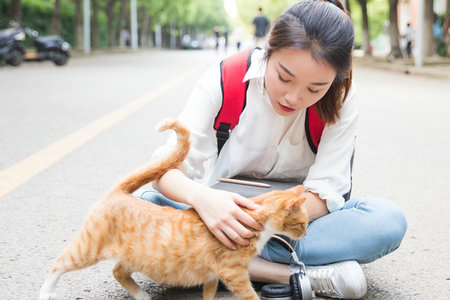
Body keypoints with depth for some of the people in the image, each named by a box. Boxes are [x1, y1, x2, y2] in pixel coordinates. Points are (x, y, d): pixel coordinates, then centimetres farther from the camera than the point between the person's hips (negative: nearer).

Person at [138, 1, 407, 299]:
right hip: (226, 212, 0)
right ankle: (296, 274, -32)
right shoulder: (223, 81, -17)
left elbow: (324, 191, -18)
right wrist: (200, 197, -44)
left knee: (389, 220, -27)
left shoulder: (341, 99, -15)